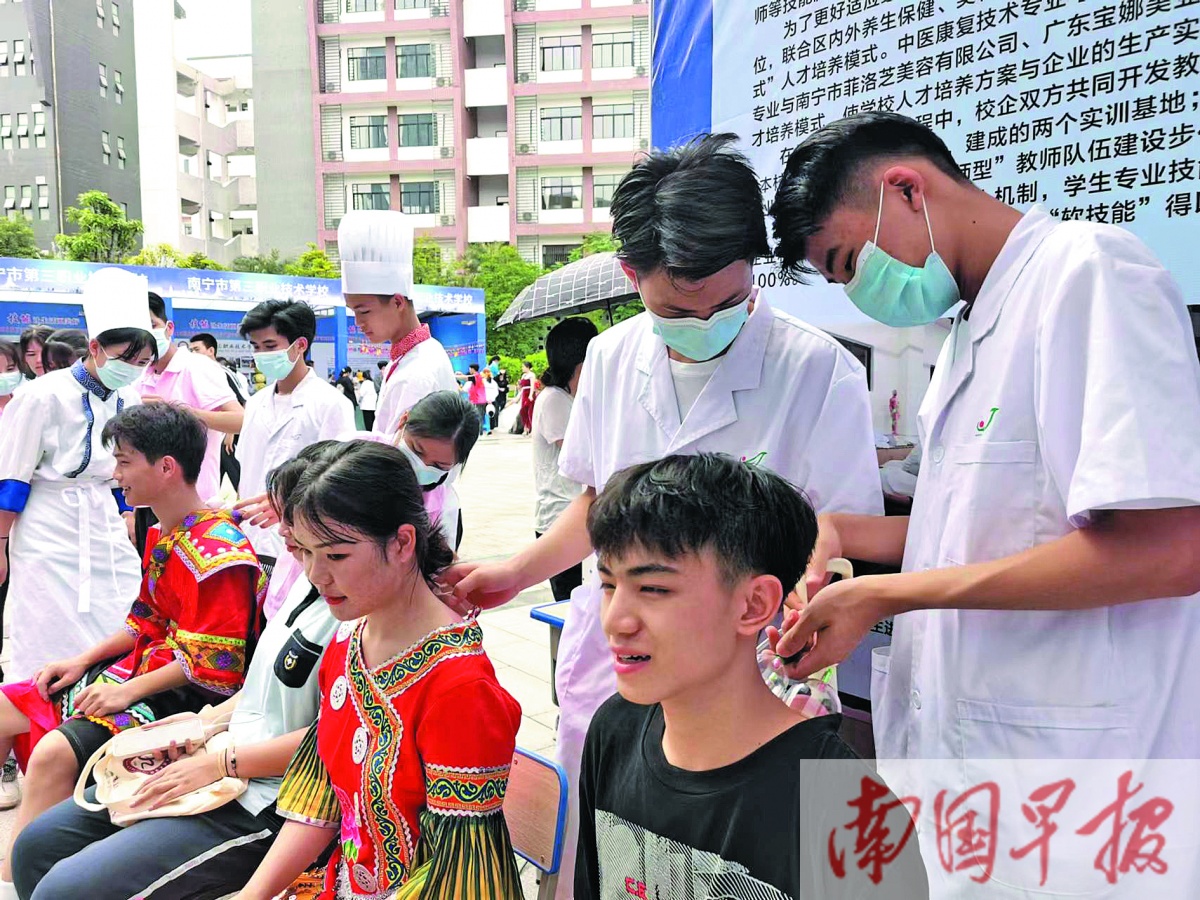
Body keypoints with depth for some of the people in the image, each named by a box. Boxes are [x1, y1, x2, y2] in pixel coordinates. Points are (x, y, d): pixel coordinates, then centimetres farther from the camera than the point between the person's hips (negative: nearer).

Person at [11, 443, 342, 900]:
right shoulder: (307, 582, 8)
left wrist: (221, 762, -17)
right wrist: (209, 721, 8)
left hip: (263, 806, -10)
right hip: (221, 766, 10)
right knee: (37, 845, 14)